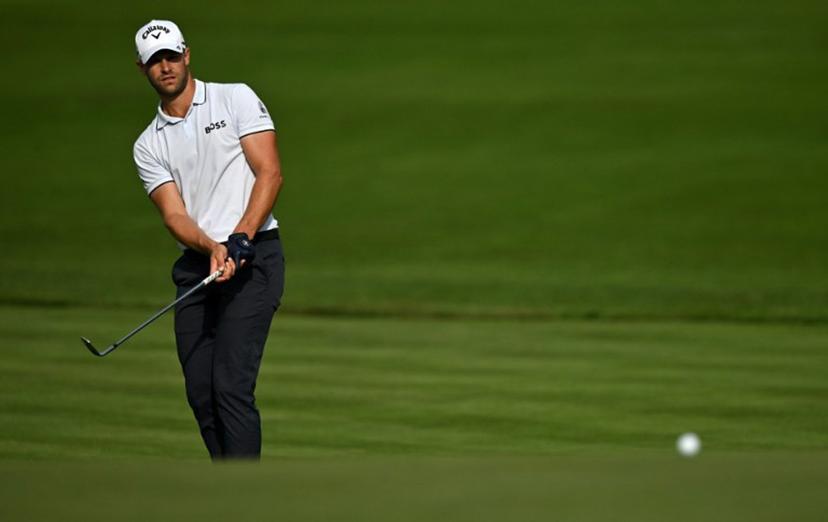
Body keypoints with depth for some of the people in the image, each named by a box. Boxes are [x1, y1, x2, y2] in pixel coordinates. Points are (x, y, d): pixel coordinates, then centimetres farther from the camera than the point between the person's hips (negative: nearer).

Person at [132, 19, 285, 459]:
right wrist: (212, 248, -21)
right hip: (195, 266, 5)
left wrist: (240, 239, -18)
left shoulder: (236, 99, 2)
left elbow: (270, 172, -6)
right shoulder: (148, 146, 11)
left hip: (253, 258, -5)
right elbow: (174, 214, 0)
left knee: (231, 385, -16)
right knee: (200, 391, 2)